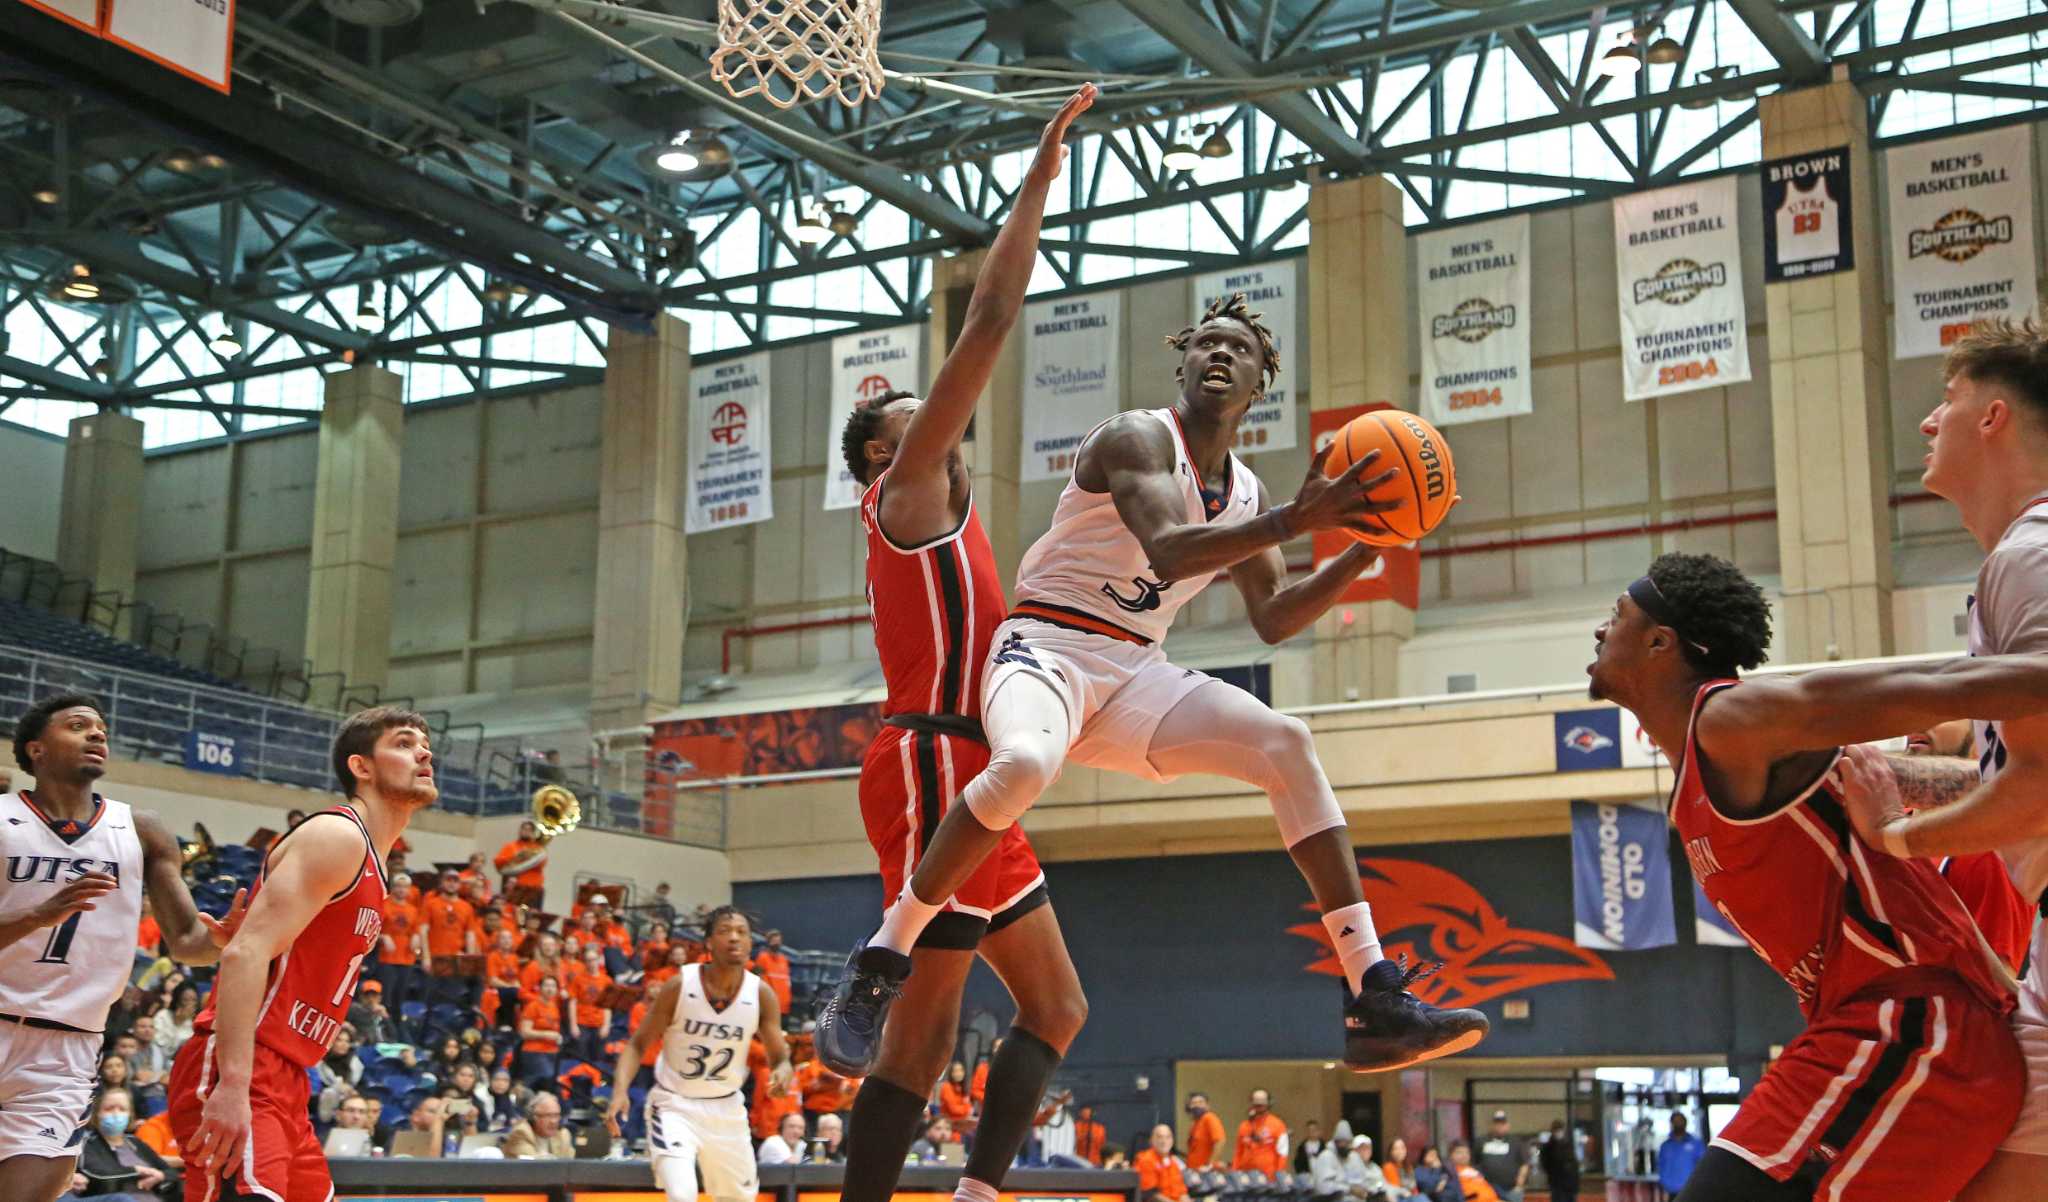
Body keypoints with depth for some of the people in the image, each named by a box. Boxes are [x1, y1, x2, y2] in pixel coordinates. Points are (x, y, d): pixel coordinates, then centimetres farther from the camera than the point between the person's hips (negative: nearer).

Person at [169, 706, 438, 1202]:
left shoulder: (370, 863, 22)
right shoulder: (338, 836, -8)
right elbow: (246, 952, -19)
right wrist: (233, 1086, -28)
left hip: (282, 1085, 10)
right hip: (239, 1077, -10)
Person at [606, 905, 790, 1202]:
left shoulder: (761, 994, -9)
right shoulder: (681, 985, -15)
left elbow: (780, 1056, -2)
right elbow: (638, 1044, -7)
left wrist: (782, 1071, -26)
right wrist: (620, 1090, -24)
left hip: (726, 1109, 3)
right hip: (674, 1105, -3)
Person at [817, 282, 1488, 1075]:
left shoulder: (1245, 494, 15)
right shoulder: (1138, 438, -9)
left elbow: (1274, 621, 19)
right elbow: (1167, 553, -26)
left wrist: (1363, 549, 6)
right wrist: (1295, 521, -34)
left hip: (1134, 673, 7)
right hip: (1048, 645, -7)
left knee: (1286, 744, -12)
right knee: (1024, 763, -39)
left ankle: (1376, 1002, -15)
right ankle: (874, 973, -24)